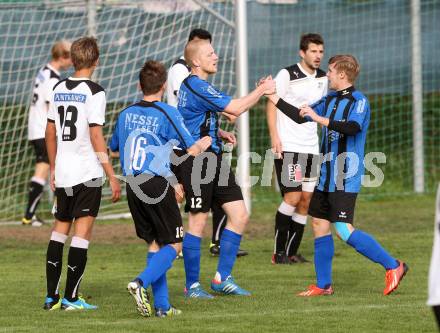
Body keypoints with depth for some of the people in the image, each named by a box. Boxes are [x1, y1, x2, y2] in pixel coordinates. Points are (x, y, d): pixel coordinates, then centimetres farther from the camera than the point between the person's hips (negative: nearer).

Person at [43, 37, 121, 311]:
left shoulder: (59, 90, 8)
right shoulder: (94, 92, -10)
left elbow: (50, 132, 14)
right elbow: (96, 136, -15)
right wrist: (112, 176, -13)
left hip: (63, 174, 6)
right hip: (88, 173, -6)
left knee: (60, 229, 15)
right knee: (82, 231, -2)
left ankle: (51, 296, 14)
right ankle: (71, 297, -5)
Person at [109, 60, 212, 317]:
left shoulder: (126, 114, 8)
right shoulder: (168, 113, -8)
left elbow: (113, 149, 23)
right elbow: (192, 150, -7)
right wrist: (203, 144, 15)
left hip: (133, 187, 6)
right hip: (158, 185, -6)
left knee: (154, 244, 13)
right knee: (174, 245, 4)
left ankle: (162, 305, 8)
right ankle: (141, 283, -18)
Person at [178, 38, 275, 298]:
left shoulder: (195, 85, 17)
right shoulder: (196, 86, -17)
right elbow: (235, 108, -22)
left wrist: (219, 133, 14)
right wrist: (261, 91, -9)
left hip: (213, 159, 10)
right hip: (198, 160, -10)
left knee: (239, 216, 5)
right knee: (198, 222, -3)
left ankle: (223, 278, 11)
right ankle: (192, 285, 7)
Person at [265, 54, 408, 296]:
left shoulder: (358, 101, -11)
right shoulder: (329, 101, 13)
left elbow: (353, 127, -30)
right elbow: (301, 117, 23)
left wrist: (320, 119, -32)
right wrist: (273, 97, 21)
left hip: (345, 178, -9)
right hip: (326, 176, 9)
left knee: (344, 230, -15)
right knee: (319, 224, 8)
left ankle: (392, 266, -7)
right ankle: (323, 285, 16)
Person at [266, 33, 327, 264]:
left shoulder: (322, 78, 12)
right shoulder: (287, 75, -7)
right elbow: (271, 104, -6)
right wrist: (274, 136, -15)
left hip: (312, 148, 7)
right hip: (288, 147, -7)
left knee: (305, 201, 4)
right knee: (293, 197, -13)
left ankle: (292, 252, 11)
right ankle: (279, 252, -4)